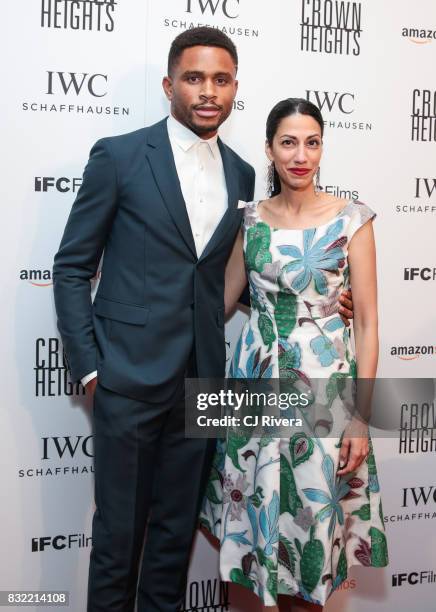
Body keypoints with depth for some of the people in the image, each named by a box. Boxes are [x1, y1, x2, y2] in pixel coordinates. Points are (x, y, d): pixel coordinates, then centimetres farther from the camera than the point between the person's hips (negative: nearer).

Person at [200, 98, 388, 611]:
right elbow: (224, 299, 13)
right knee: (259, 506, 10)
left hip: (324, 379, -3)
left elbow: (366, 320, -6)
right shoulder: (251, 218, 4)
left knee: (313, 511, 7)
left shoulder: (351, 219, -5)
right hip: (256, 376, 3)